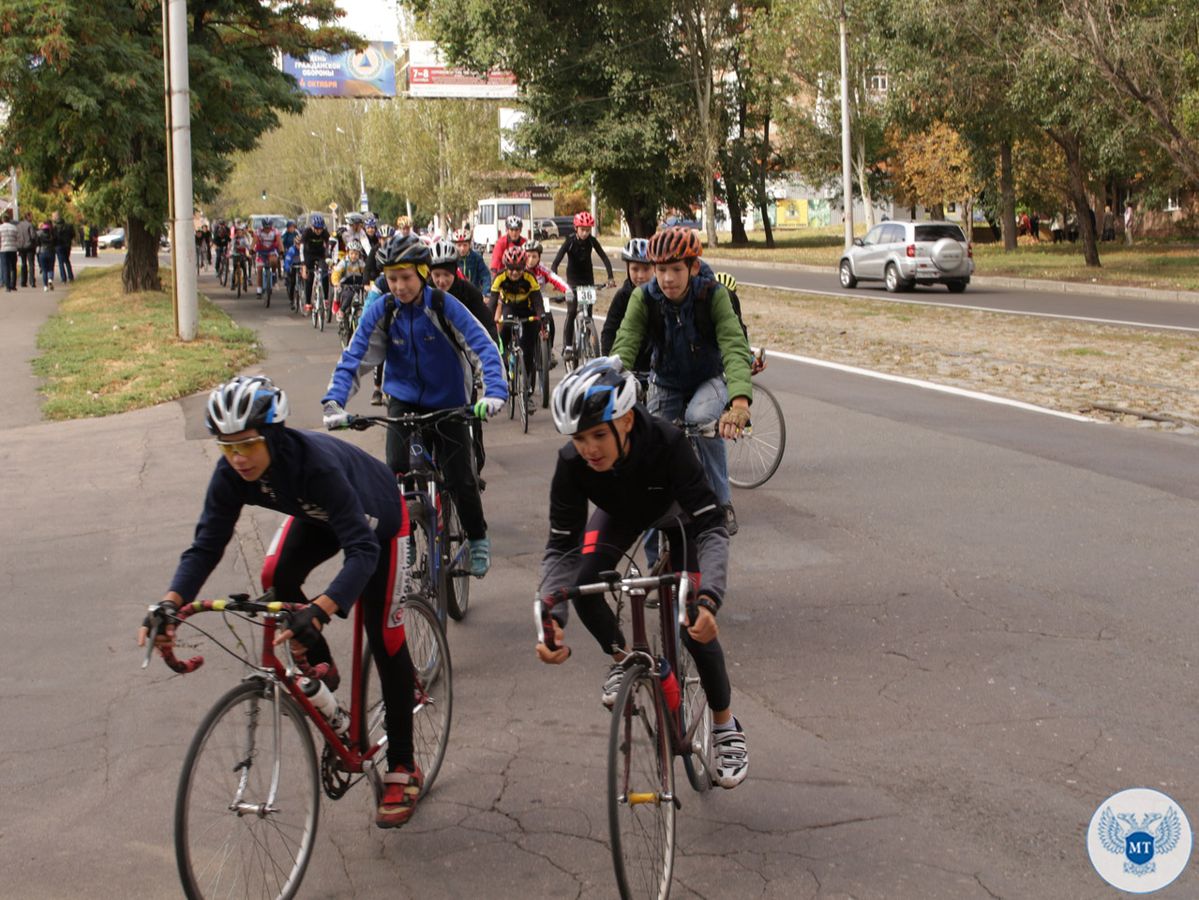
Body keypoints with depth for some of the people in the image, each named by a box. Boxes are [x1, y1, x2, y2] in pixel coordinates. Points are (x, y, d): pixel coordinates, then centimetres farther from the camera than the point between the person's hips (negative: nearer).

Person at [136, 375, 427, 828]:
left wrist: (319, 609, -64)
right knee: (277, 577, -23)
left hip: (376, 520, -5)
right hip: (318, 518, 5)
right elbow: (206, 544, -25)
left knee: (384, 638, -7)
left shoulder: (317, 463, -44)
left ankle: (402, 770, 6)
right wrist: (171, 603, -44)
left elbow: (363, 550, -49)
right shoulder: (232, 474, -27)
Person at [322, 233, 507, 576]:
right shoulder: (381, 311, -14)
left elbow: (484, 347, -25)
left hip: (448, 402, -1)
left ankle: (478, 538, 24)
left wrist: (494, 392, -41)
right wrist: (334, 401, -32)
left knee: (460, 478, -2)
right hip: (404, 400, 2)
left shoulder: (444, 306, -19)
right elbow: (353, 358, -17)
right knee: (397, 471, -17)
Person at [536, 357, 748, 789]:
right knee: (582, 584, -26)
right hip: (620, 514, 2)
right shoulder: (572, 463, -34)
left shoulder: (666, 442, -42)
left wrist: (708, 598, -58)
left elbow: (712, 528, -43)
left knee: (695, 624, -15)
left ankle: (726, 727, 9)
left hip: (675, 514, -2)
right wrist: (551, 618, -46)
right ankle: (622, 659, 6)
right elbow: (560, 546, -30)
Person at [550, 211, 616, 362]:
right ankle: (567, 346, -10)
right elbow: (556, 261, -26)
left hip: (588, 278, 3)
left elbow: (604, 257, -14)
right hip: (573, 280, -3)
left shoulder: (592, 241, -12)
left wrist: (610, 277, -27)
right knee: (571, 312, -15)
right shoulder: (570, 241, -20)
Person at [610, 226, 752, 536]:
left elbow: (735, 347, -37)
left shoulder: (713, 294, -25)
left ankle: (721, 502, -15)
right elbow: (623, 348, -30)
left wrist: (740, 400, -56)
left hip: (709, 381, -3)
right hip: (666, 384, 3)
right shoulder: (643, 298, -20)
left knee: (700, 418, -34)